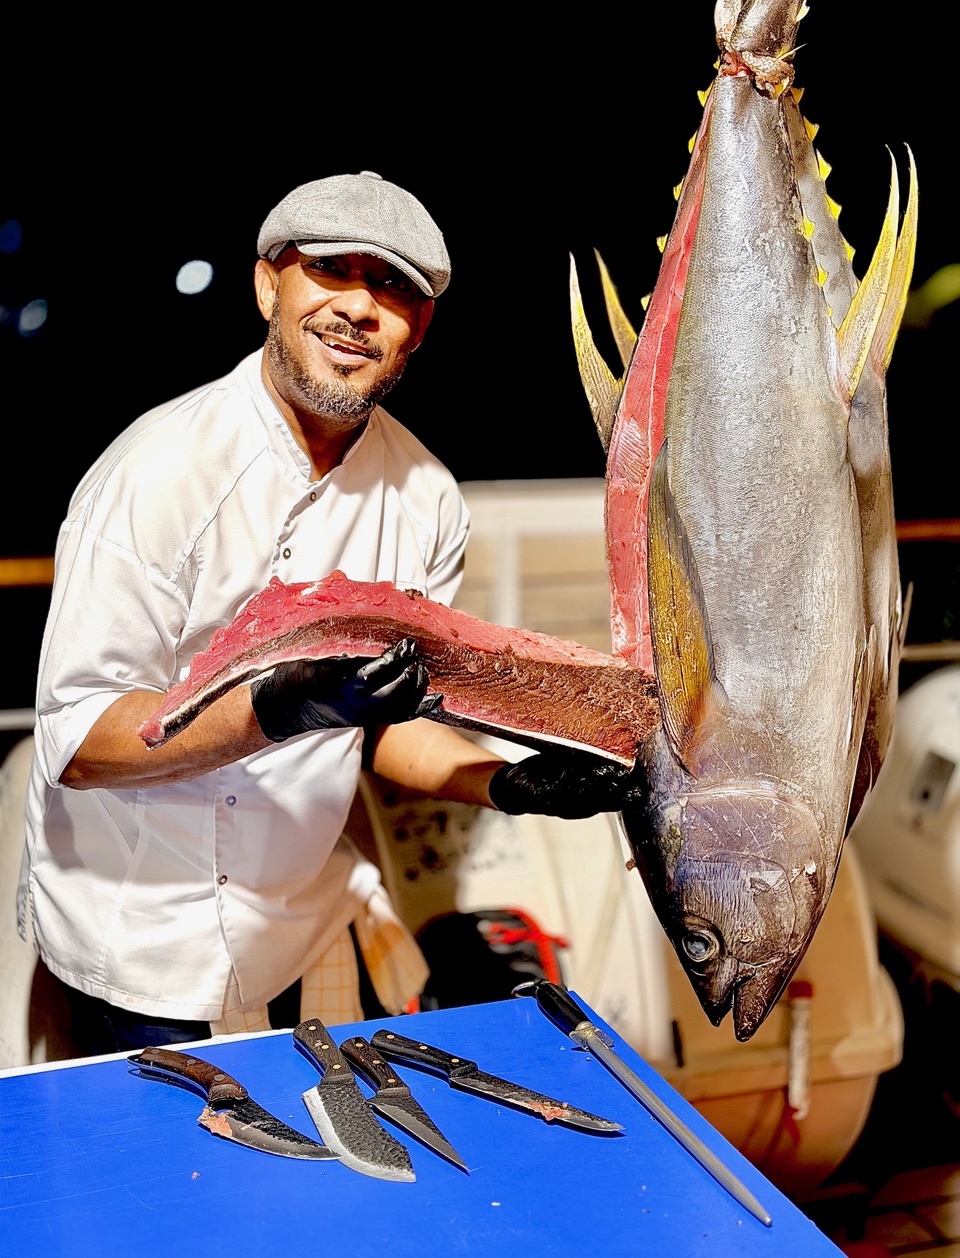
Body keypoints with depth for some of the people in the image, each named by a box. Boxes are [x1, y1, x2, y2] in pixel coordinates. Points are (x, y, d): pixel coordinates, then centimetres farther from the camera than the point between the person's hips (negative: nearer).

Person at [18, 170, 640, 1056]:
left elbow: (386, 718, 5)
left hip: (312, 915, 6)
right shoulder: (161, 470, -22)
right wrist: (276, 710, -38)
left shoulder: (425, 495, -3)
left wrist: (505, 785, -13)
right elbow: (77, 737, -24)